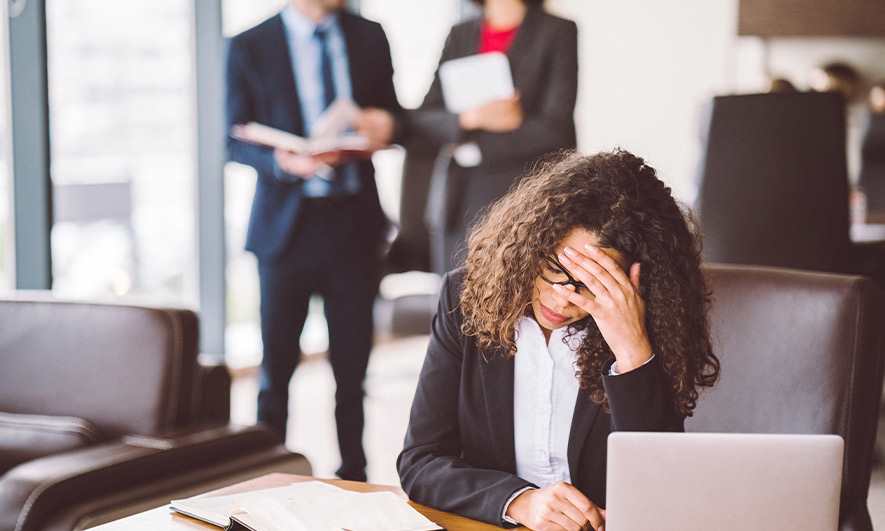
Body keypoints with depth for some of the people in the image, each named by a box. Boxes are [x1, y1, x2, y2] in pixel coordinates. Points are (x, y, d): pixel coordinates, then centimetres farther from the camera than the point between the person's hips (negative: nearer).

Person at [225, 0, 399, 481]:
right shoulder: (250, 48, -1)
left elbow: (388, 114, 17)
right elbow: (237, 142, -2)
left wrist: (383, 125, -7)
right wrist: (284, 161, -22)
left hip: (354, 224, 3)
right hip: (287, 225, -2)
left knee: (352, 365, 7)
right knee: (277, 364, 4)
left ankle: (353, 474, 18)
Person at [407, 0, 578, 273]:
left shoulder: (558, 32, 2)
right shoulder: (459, 35, 16)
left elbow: (555, 130, -7)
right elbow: (421, 122, 8)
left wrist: (476, 146, -7)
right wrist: (467, 119, -13)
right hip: (458, 205, 4)